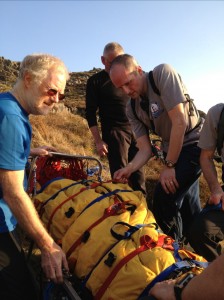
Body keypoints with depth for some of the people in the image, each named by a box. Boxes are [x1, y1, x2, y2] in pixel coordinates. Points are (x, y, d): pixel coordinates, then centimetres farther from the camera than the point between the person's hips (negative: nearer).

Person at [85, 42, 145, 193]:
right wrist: (98, 141, -8)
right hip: (114, 133, -4)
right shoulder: (95, 81, 3)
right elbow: (91, 113, 0)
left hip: (136, 130, 4)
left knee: (138, 177, 2)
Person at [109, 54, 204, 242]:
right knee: (188, 205, 13)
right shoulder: (132, 109, -3)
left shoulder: (163, 73, -20)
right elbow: (145, 149, -4)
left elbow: (180, 122, -24)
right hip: (171, 149, 6)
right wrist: (129, 169, -24)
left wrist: (169, 166, -20)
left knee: (164, 197, -16)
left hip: (194, 143, -6)